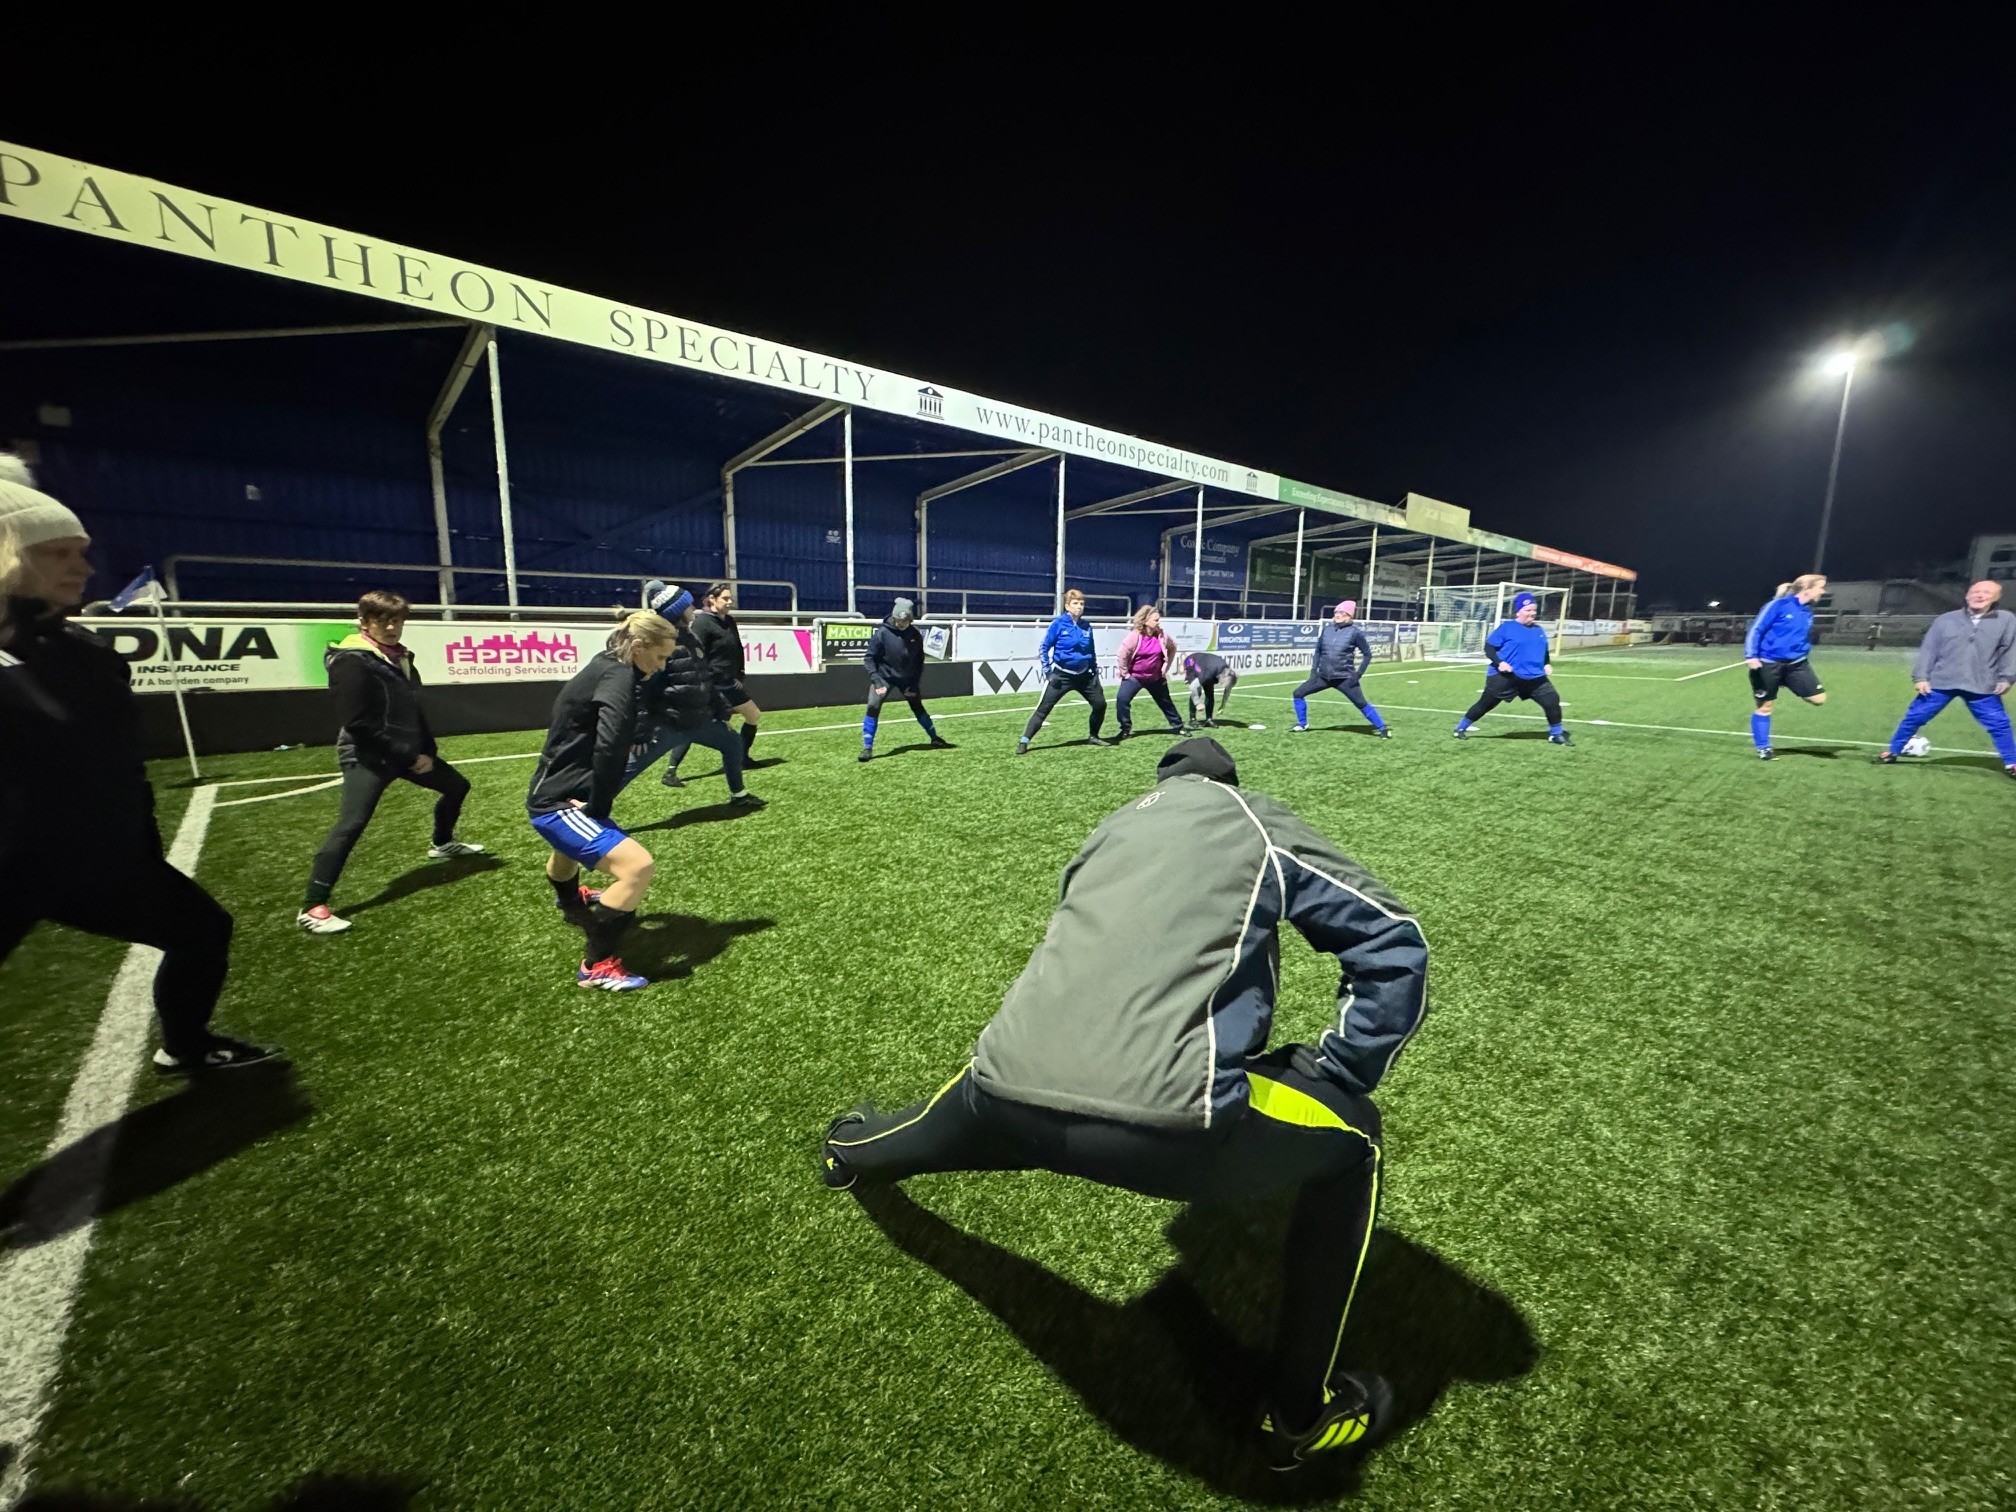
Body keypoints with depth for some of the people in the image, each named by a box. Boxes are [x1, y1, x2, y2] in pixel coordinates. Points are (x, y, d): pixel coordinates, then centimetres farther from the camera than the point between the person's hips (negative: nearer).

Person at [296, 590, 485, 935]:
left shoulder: (399, 657, 10)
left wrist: (427, 750, 6)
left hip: (408, 751, 9)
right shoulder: (353, 661, -16)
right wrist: (409, 758, -19)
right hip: (368, 756, -9)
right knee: (351, 825, -18)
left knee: (457, 785, 20)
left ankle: (442, 843, 44)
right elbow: (360, 724, -22)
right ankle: (312, 908, -13)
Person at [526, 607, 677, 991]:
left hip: (560, 795, 11)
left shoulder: (607, 668, 8)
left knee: (570, 846, 41)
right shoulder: (617, 677, -22)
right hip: (559, 804, -11)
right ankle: (598, 966, -10)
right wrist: (598, 806, -24)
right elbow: (608, 746, -37)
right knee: (637, 866, -26)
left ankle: (569, 897, 77)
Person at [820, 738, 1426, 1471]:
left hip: (1010, 1089, 6)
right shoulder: (1262, 827, 15)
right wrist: (1342, 1073, 22)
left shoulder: (1117, 824, 27)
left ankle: (846, 1153, 76)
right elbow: (1395, 944, 12)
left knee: (953, 1114, 41)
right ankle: (1297, 1414, 36)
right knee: (1349, 1134, 23)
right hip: (1165, 1114, -5)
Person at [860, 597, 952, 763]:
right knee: (873, 708, -17)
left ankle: (935, 738, 30)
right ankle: (867, 748, -12)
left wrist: (915, 683, -3)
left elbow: (919, 661, 2)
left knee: (918, 707, 13)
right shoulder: (882, 633, -18)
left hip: (907, 679, 3)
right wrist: (876, 680, -21)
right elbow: (869, 657, -13)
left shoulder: (915, 634, -9)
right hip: (884, 676, -3)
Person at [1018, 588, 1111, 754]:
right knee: (1043, 708, -7)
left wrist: (1095, 672, 13)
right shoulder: (1058, 624, -10)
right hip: (1061, 675, -5)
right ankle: (1023, 742, -2)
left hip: (1083, 675, 5)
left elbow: (1091, 652, 16)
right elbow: (1043, 648, -6)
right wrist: (1048, 672, -11)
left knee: (1100, 704, 6)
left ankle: (1093, 736, 27)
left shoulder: (1086, 627, 3)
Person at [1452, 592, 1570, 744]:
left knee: (1552, 701, 0)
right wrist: (1498, 662, -21)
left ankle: (1556, 734, 18)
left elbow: (1544, 651, 26)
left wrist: (1547, 664, 8)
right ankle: (1461, 728, 15)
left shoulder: (1538, 631, 13)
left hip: (1535, 677, 5)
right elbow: (1489, 646, -8)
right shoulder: (1507, 628, -6)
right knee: (1485, 704, 1)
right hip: (1504, 677, -5)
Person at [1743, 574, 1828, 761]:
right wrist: (1751, 656, -22)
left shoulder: (1808, 611, 9)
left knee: (1819, 697, -5)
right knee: (1765, 706, 4)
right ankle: (1763, 748, 16)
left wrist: (1802, 655, 21)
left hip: (1796, 664, 6)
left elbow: (1805, 639, 22)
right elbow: (1756, 630, -13)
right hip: (1767, 664, -6)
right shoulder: (1779, 605, -11)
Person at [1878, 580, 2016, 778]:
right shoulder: (1945, 620, 4)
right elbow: (1928, 650, 3)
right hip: (1940, 683, 0)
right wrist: (1920, 677, -4)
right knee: (1914, 717, 2)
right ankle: (1893, 752, 15)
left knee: (1999, 724, 3)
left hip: (1982, 687, 0)